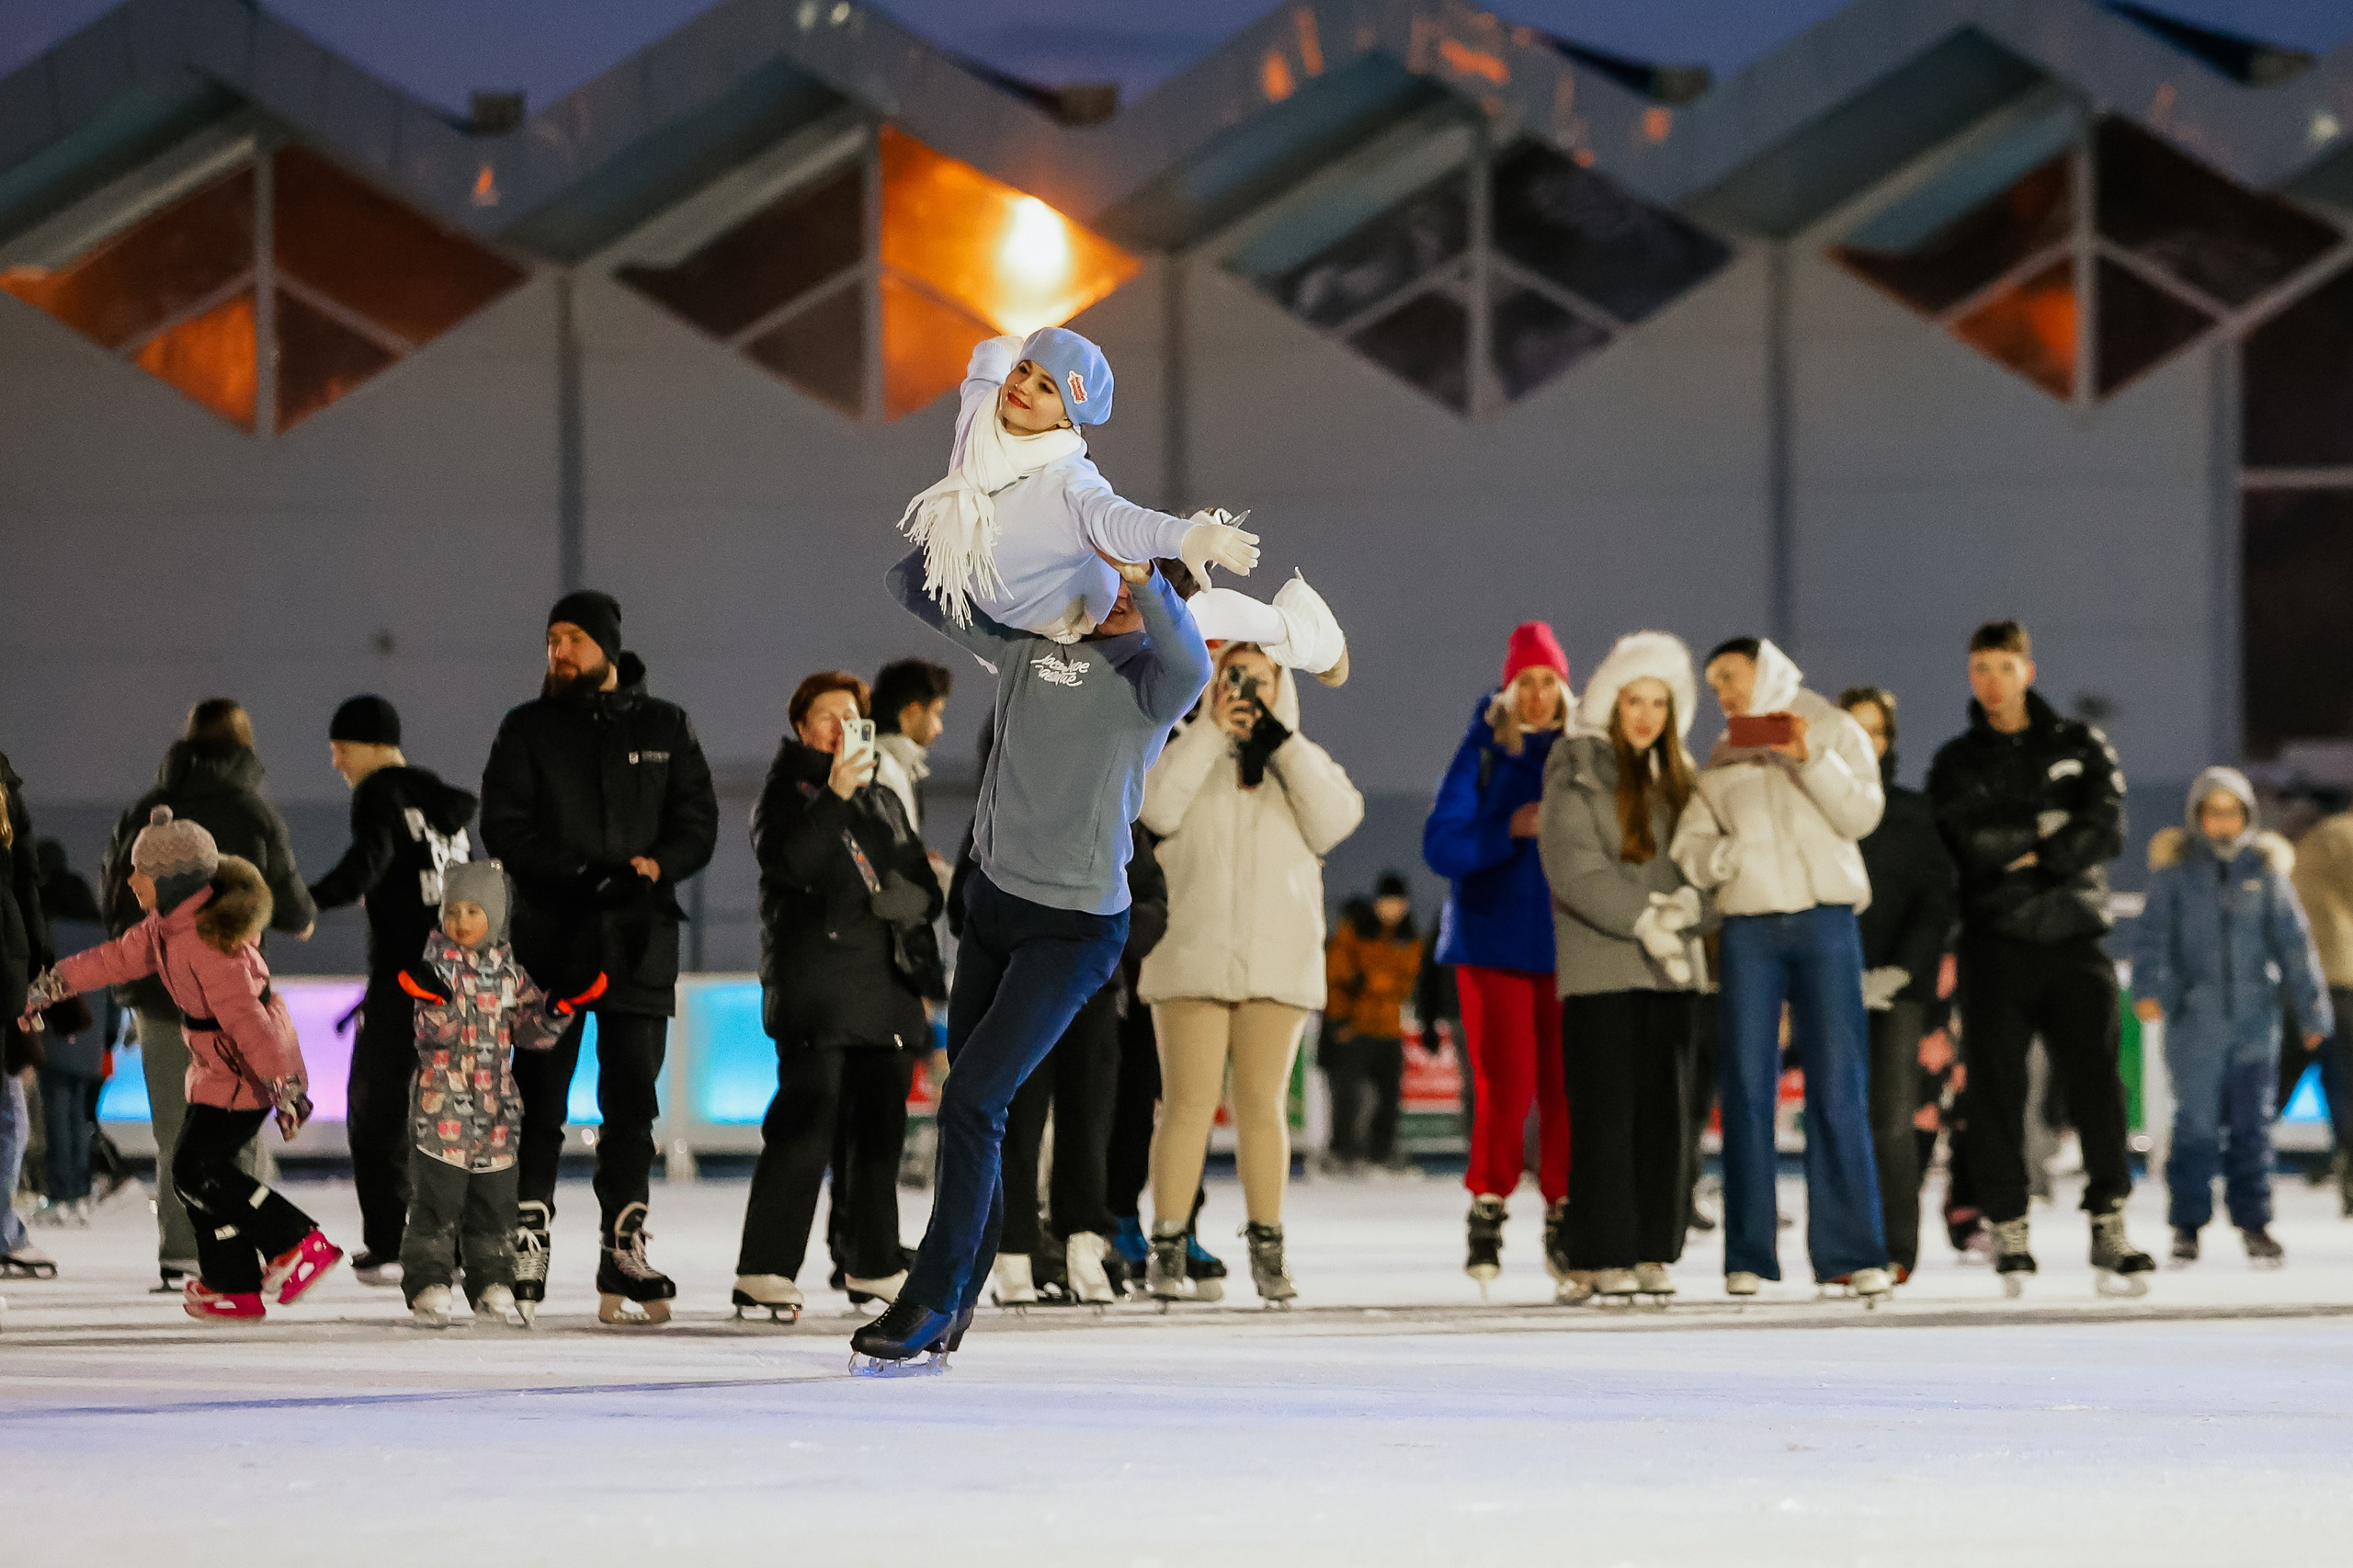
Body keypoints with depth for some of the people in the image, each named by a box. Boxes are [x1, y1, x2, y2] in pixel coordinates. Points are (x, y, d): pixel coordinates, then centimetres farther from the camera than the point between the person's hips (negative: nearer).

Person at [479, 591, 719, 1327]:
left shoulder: (665, 728, 10)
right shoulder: (527, 729, 6)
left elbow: (698, 823, 7)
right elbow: (504, 828, -3)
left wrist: (654, 866, -14)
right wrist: (579, 873, -16)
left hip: (639, 941, 1)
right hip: (550, 939, -1)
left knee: (632, 1101, 1)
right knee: (539, 1100, -2)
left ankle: (623, 1252, 4)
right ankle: (527, 1246, 1)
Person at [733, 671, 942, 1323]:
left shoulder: (883, 800, 23)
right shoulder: (788, 791, 3)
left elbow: (924, 889, 24)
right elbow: (785, 862, -16)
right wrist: (835, 794, -23)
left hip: (886, 986, 7)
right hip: (816, 985, -7)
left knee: (881, 1124, 8)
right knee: (806, 1120, -14)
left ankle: (873, 1266, 17)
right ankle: (765, 1272, -15)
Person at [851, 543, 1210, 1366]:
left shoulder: (1149, 673, -10)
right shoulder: (1027, 641, 6)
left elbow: (1189, 662, -36)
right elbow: (911, 585, 10)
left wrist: (1141, 574, -43)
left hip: (1074, 927, -6)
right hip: (994, 899, 6)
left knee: (971, 1100, -15)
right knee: (972, 1106, 11)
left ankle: (932, 1298, -9)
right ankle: (956, 1305, 22)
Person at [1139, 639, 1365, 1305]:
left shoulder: (1303, 766, 14)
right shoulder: (1188, 754, 10)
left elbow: (1336, 820, -6)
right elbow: (1156, 807, -12)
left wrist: (1283, 741, -9)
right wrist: (1211, 730, -10)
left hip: (1277, 960, 2)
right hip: (1192, 958, -2)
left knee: (1263, 1105, 1)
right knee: (1189, 1104, -7)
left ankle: (1267, 1250, 5)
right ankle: (1167, 1250, -5)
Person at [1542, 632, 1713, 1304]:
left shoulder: (1678, 776, 16)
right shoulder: (1578, 773, 0)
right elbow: (1573, 868, -9)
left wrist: (1688, 906, -10)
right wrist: (1641, 918, -15)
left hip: (1673, 966, 5)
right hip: (1599, 965, -5)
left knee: (1664, 1112, 3)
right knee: (1605, 1111, -8)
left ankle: (1652, 1254, 6)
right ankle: (1600, 1260, -9)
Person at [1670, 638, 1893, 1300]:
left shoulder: (1834, 731, 11)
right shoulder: (1721, 761, 19)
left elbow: (1861, 813, -2)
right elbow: (1689, 847, 11)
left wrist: (1809, 756, -13)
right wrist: (1723, 855, -9)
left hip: (1826, 921, -3)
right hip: (1748, 928, 3)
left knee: (1838, 1088, -7)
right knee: (1746, 1089, -2)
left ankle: (1850, 1252, -7)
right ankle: (1748, 1255, 0)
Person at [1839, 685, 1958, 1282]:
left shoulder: (1914, 813, 11)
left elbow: (1938, 902, 7)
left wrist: (1899, 971, -7)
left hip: (1899, 986, 0)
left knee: (1892, 1116, -10)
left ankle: (1897, 1248, -6)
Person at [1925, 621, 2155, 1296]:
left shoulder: (2080, 746, 11)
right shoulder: (1956, 764, 10)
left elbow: (2107, 830, -4)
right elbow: (1972, 847, -7)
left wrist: (2029, 856, -10)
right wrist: (2053, 828, -8)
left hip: (2073, 942, 0)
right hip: (1995, 944, 0)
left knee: (2095, 1083, -5)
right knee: (1996, 1089, -2)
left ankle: (2110, 1228, -2)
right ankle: (2008, 1230, 4)